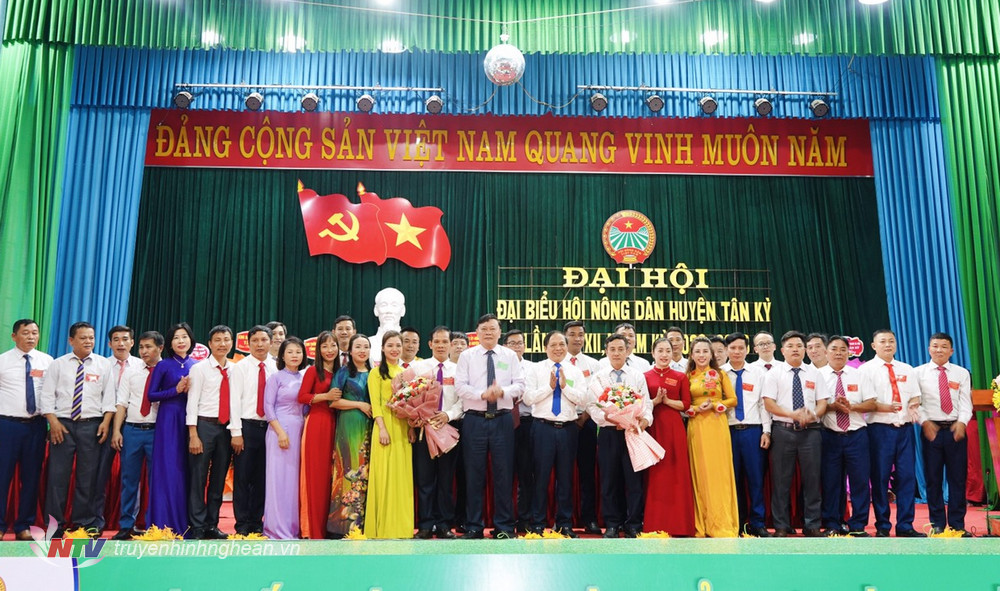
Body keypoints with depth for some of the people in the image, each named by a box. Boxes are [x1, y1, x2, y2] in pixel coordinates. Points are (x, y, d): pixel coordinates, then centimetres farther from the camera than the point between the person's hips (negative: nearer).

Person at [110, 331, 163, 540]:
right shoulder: (130, 372, 8)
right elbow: (121, 404, 5)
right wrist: (117, 430, -4)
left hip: (156, 431, -2)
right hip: (132, 430, 2)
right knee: (129, 479, 8)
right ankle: (126, 526, 19)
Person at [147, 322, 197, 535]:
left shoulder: (197, 366, 9)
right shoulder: (163, 365, 1)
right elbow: (151, 395, -1)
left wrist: (191, 390, -7)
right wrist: (176, 390, -11)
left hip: (190, 420, 3)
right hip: (168, 419, -3)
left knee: (186, 470, 5)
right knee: (167, 469, -3)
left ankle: (184, 524, 12)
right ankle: (164, 524, 5)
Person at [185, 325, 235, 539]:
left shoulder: (235, 370, 8)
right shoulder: (200, 368, -2)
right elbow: (192, 402, -6)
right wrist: (193, 435, -12)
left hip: (226, 428, 4)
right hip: (205, 425, -4)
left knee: (219, 479, 10)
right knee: (198, 478, 0)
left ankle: (212, 525, 20)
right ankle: (197, 528, 9)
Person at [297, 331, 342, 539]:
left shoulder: (339, 372, 15)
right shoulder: (313, 370, -1)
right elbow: (302, 397, -9)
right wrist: (326, 396, -15)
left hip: (333, 425, 5)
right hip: (316, 423, -5)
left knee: (329, 474, 7)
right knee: (315, 473, -3)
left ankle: (327, 526, 14)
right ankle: (313, 529, 3)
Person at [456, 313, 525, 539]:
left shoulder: (510, 356, 9)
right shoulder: (467, 356, 5)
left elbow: (520, 385, 2)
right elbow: (460, 386, -4)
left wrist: (502, 391, -17)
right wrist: (483, 394, -18)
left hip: (502, 419, 1)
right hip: (475, 419, -1)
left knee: (504, 472, 3)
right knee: (474, 473, 3)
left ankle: (504, 526, 12)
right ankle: (473, 526, 12)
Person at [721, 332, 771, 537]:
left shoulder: (758, 372, 6)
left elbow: (764, 403, 4)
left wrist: (766, 431, -2)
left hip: (753, 430, 0)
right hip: (729, 431, 0)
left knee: (756, 477, 2)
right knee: (733, 478, 6)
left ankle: (757, 524, 13)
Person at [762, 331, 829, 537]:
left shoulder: (814, 373, 11)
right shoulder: (774, 373, 3)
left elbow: (822, 402, 6)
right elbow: (768, 403, -4)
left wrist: (812, 415, -14)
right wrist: (792, 414, -15)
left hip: (810, 430, 2)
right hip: (783, 430, -2)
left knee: (812, 478, 4)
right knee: (781, 479, 2)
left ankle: (812, 525, 13)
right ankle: (781, 526, 10)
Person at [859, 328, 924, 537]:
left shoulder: (907, 370, 15)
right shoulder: (866, 370, 0)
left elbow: (915, 396, 12)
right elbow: (868, 401, -8)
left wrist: (913, 404, -11)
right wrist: (887, 408, -26)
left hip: (905, 428, 4)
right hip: (880, 429, -4)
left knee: (907, 476, 3)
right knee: (880, 478, 0)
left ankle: (905, 526, 11)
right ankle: (882, 526, 9)